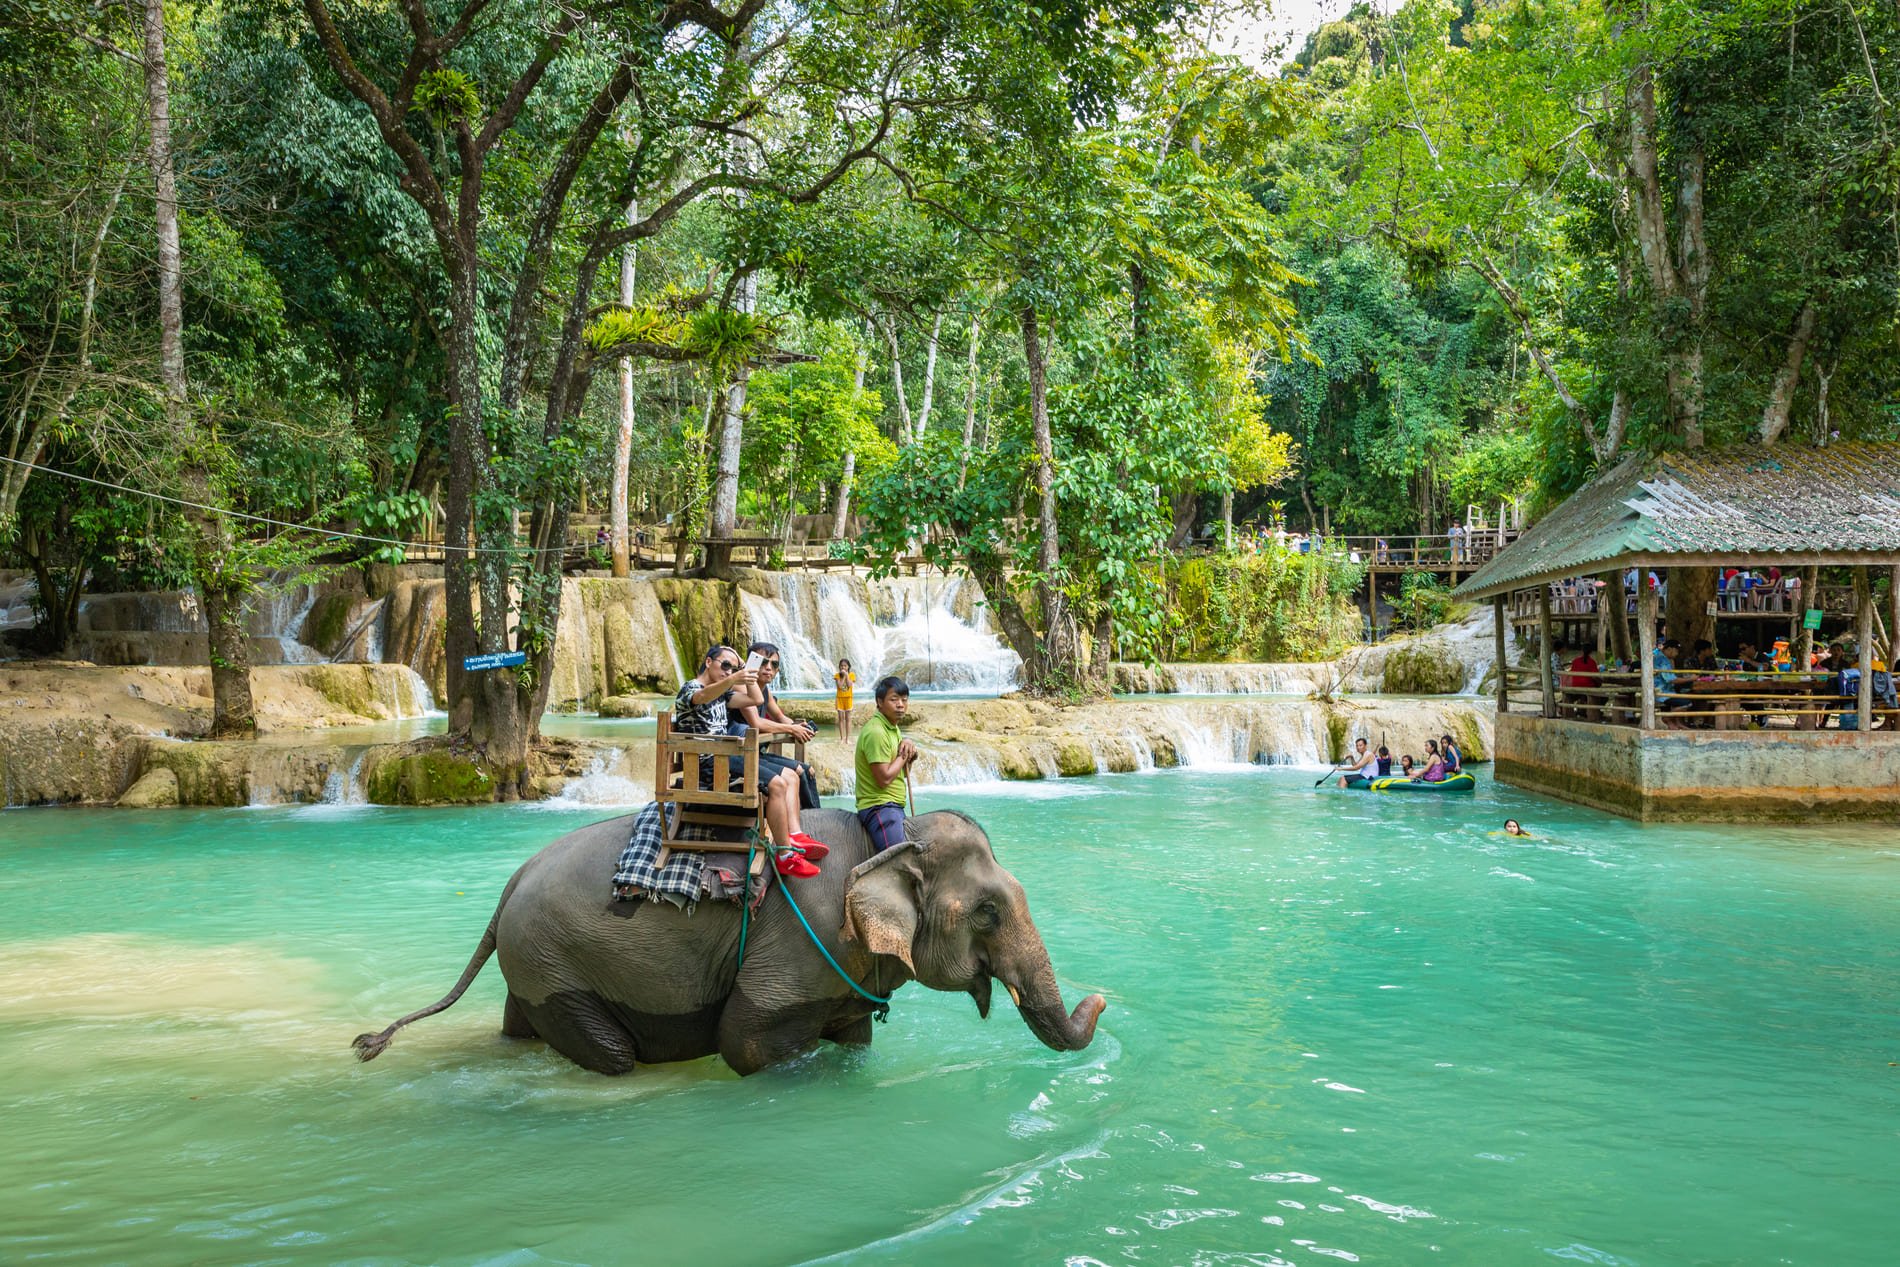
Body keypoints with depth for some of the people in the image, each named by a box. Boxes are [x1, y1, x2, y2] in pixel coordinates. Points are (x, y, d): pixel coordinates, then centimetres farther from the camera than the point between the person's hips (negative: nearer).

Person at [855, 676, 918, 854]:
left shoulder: (894, 729, 16)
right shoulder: (875, 732, -15)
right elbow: (884, 778, -20)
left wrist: (910, 754, 2)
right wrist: (903, 756, -6)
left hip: (895, 807, 10)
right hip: (879, 807, -10)